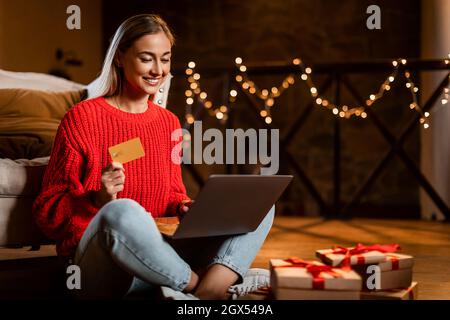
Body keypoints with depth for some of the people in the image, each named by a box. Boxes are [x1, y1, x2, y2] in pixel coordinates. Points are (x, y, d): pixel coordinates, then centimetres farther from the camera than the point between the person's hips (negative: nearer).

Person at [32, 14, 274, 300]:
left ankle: (208, 290, -34)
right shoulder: (82, 118, -4)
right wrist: (98, 199, -22)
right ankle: (198, 284, -18)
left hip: (159, 253, 7)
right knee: (122, 211, -41)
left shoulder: (169, 122, 13)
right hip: (98, 263, -6)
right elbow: (47, 212, -3)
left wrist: (186, 207, -2)